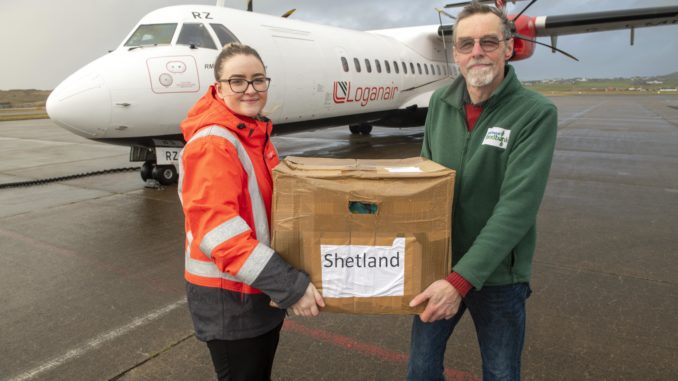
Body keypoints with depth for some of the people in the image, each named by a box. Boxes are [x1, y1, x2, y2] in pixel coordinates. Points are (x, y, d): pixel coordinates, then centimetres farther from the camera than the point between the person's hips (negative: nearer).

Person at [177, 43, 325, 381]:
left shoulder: (255, 133, 6)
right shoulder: (212, 143, -22)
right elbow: (217, 231, -31)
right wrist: (288, 283, -32)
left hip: (263, 288, 9)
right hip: (228, 296, -8)